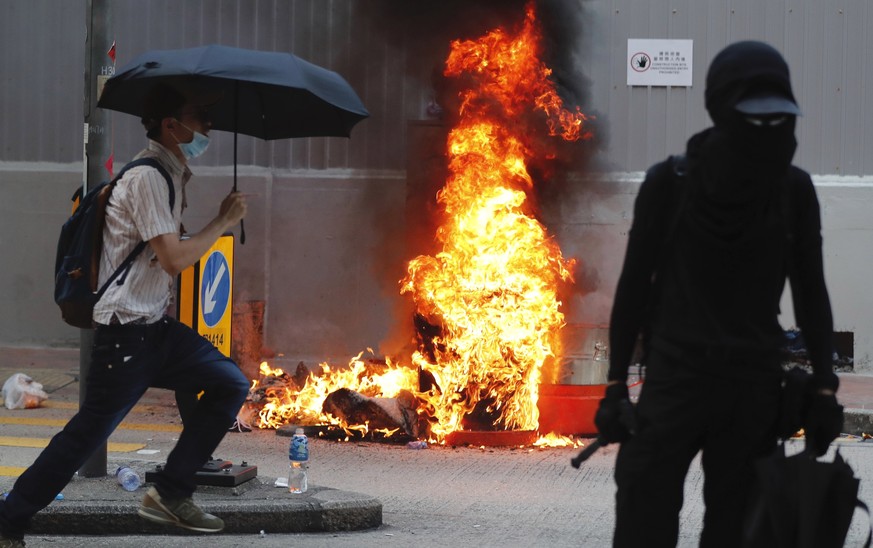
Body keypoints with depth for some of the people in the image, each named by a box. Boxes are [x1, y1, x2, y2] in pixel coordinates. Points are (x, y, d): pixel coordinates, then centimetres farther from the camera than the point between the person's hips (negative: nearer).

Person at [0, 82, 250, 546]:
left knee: (230, 385, 2)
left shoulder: (170, 174, 14)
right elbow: (175, 259, -22)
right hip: (125, 336, -9)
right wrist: (224, 221, -11)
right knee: (87, 434, -5)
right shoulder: (146, 178, -17)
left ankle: (170, 494, 6)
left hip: (157, 326, 9)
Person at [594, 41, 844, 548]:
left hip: (756, 385, 2)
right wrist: (616, 384, -1)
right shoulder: (670, 183, -5)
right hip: (674, 377, -2)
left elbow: (811, 292, 7)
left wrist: (825, 389, 2)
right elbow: (635, 284, 1)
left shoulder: (793, 189, 1)